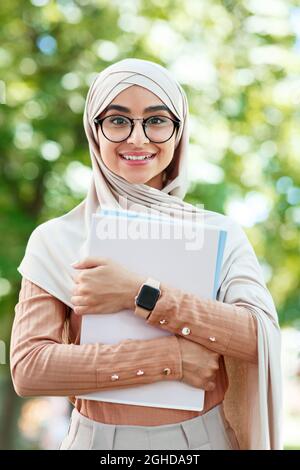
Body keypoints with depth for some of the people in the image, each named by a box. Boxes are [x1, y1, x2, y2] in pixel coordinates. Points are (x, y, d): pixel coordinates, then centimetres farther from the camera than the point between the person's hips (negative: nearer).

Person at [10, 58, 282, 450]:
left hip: (203, 437, 1)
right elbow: (27, 368, -15)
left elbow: (262, 336, -16)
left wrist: (141, 295, -22)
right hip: (100, 438, -1)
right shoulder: (57, 240, -6)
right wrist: (171, 358, -20)